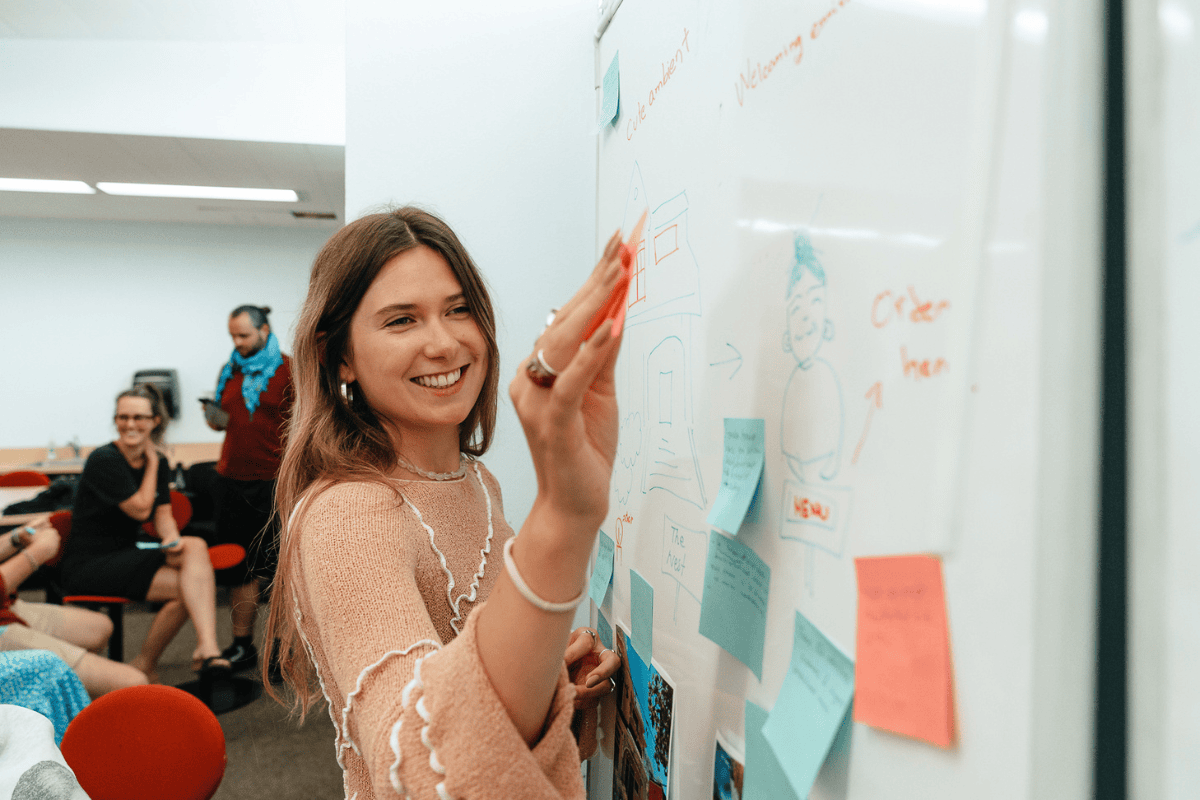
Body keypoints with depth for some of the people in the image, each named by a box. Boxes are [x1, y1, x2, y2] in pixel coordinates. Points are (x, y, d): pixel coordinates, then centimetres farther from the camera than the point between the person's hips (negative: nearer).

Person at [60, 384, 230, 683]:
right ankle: (144, 667, -7)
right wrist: (152, 462, -6)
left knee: (196, 546, -25)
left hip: (126, 555, 6)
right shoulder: (104, 460, -14)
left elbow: (163, 515, 3)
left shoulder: (157, 462, 7)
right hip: (88, 565, -6)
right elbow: (140, 509, -14)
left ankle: (206, 649, -34)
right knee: (185, 586, -23)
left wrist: (172, 541, -19)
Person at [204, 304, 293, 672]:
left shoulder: (288, 369, -4)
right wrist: (216, 420, -1)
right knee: (239, 568, 10)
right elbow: (223, 418, 22)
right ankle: (242, 645, 20)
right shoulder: (230, 369, 13)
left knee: (279, 566, 2)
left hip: (274, 480, -5)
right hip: (232, 479, 6)